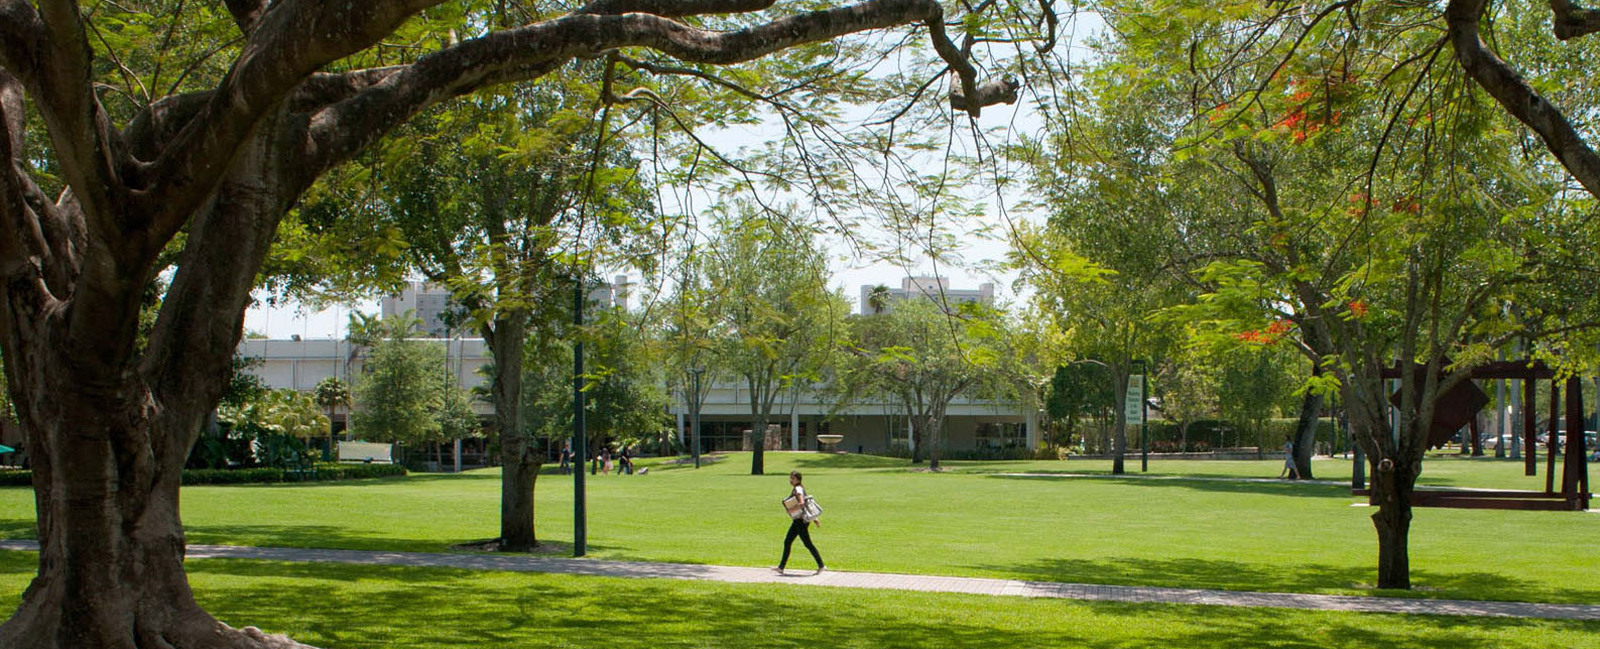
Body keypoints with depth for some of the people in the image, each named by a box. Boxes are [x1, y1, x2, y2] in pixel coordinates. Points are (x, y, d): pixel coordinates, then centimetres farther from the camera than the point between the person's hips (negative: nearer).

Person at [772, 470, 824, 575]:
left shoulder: (798, 489, -14)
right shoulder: (795, 489, 15)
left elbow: (801, 503, -29)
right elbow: (807, 504, 19)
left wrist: (791, 510, -18)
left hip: (801, 520, -10)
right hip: (797, 520, 10)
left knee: (808, 544, -5)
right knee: (787, 542, 10)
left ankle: (821, 566, 2)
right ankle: (781, 567, 14)